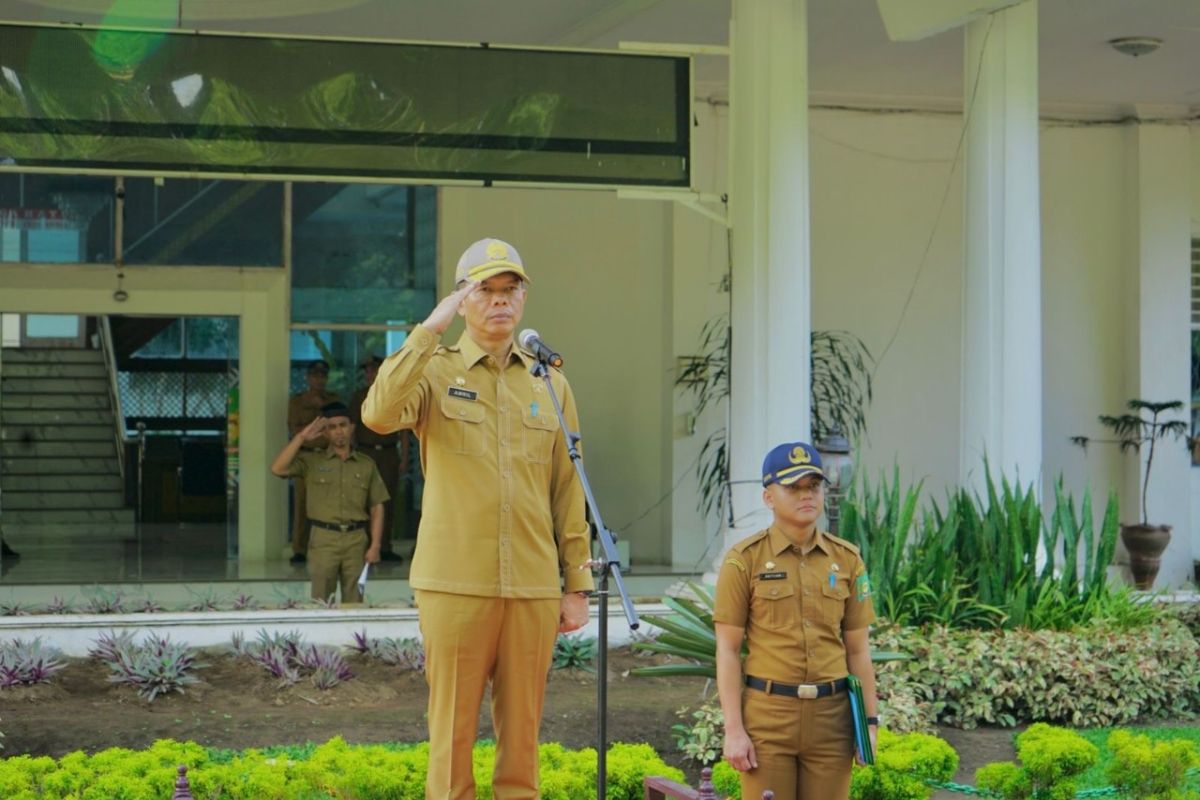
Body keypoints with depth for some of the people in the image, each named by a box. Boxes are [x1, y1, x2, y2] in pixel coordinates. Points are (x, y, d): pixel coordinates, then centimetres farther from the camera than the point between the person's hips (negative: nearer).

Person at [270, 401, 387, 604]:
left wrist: (375, 546, 0)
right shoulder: (311, 461, 6)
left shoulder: (366, 465, 9)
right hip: (323, 540, -1)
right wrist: (301, 438, -6)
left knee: (354, 603, 2)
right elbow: (278, 469, -8)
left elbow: (376, 508, 8)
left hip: (356, 540, 1)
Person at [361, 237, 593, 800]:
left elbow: (567, 492, 11)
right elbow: (380, 415, -19)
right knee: (452, 727, 1)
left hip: (534, 587, 3)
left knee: (522, 732, 7)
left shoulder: (550, 385, 11)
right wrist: (429, 330, -15)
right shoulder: (435, 370, 3)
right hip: (455, 584, -3)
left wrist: (577, 585, 8)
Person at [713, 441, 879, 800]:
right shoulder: (744, 560, -4)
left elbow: (858, 648, 10)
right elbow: (727, 651, -5)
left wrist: (870, 721, 5)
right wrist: (733, 730, -11)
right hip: (767, 715, -3)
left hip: (831, 717, 3)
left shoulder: (847, 560, 6)